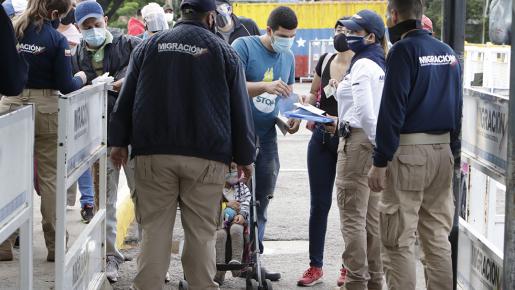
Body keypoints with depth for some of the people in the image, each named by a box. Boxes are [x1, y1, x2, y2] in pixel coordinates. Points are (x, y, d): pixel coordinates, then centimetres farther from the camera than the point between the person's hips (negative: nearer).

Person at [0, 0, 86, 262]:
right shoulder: (56, 39, -9)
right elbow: (66, 86, -9)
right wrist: (80, 79, 11)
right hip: (44, 109, -3)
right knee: (49, 177, 5)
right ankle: (55, 245, 9)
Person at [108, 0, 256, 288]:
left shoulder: (149, 46, 10)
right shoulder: (223, 51, 4)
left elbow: (126, 98, 11)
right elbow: (241, 109, 6)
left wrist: (120, 141, 16)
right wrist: (245, 156, 12)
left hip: (153, 152, 2)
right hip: (206, 156, -2)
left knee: (155, 228, 4)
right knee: (202, 232, 2)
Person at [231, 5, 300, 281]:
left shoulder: (288, 57, 12)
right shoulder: (244, 46, -8)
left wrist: (292, 117, 2)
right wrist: (265, 87, -31)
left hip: (267, 137, 6)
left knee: (261, 198, 11)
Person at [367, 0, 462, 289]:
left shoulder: (403, 50, -9)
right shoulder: (448, 52, 13)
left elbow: (393, 109, -14)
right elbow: (457, 107, 14)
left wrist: (380, 161, -13)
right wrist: (453, 152, 18)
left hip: (408, 150, -7)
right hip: (443, 149, 7)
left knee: (399, 240, -3)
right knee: (438, 236, 11)